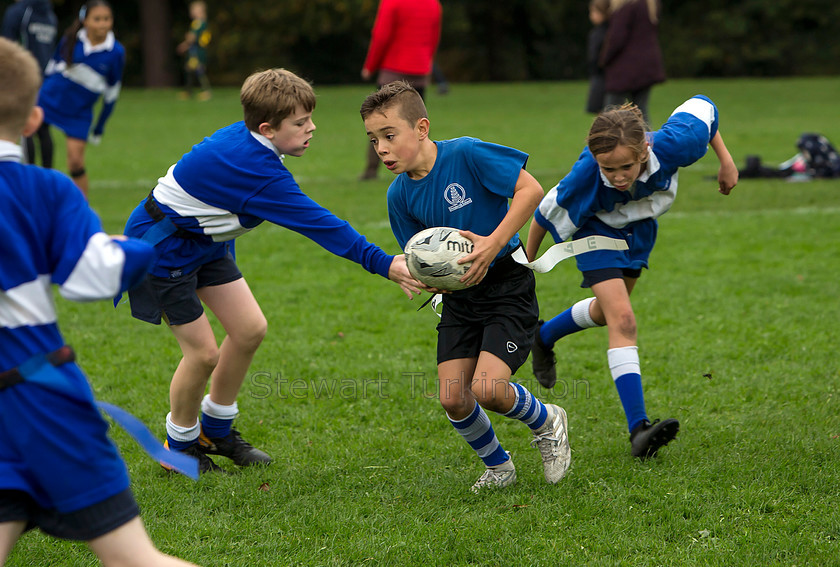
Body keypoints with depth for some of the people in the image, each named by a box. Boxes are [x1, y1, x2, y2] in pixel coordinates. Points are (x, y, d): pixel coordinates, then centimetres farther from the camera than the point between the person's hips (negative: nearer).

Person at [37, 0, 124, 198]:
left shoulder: (116, 53, -9)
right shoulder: (70, 40, -7)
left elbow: (112, 93, 1)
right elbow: (52, 66, 9)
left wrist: (99, 128, 5)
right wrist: (37, 93, 14)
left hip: (79, 113, -2)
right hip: (49, 99, 2)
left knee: (76, 160, -7)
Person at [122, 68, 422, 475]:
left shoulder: (245, 138, -6)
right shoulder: (258, 172, -34)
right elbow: (317, 224, -37)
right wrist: (383, 264, -38)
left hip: (204, 239, 9)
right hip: (161, 244, -9)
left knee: (250, 329, 5)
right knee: (203, 351, -6)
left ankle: (215, 431, 23)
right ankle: (180, 446, 17)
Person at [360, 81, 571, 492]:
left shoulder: (465, 154, -18)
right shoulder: (400, 194, -1)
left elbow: (531, 189, -17)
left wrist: (494, 243, -26)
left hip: (508, 287, -5)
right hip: (459, 297, 6)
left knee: (487, 390, -19)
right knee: (452, 399, -6)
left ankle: (547, 423, 14)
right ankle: (498, 466, 23)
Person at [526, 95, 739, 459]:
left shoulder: (670, 147, -38)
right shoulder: (585, 178, -41)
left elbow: (701, 108, -17)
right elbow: (547, 212, -21)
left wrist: (726, 161, -7)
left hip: (639, 228, 4)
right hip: (597, 230, -4)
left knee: (608, 312, 23)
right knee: (622, 319, -20)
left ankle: (544, 337, 52)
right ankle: (638, 429, -24)